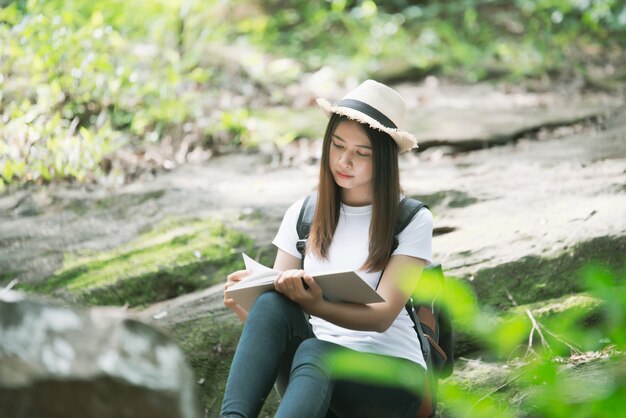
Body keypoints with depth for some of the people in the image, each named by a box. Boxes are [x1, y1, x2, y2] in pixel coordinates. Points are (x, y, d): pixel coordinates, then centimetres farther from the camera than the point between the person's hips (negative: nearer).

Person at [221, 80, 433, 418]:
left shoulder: (412, 222, 2)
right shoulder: (303, 214, 13)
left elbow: (383, 316, -10)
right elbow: (277, 303, 9)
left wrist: (316, 306, -31)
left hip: (391, 371, -3)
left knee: (314, 353, -38)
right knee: (271, 304, -30)